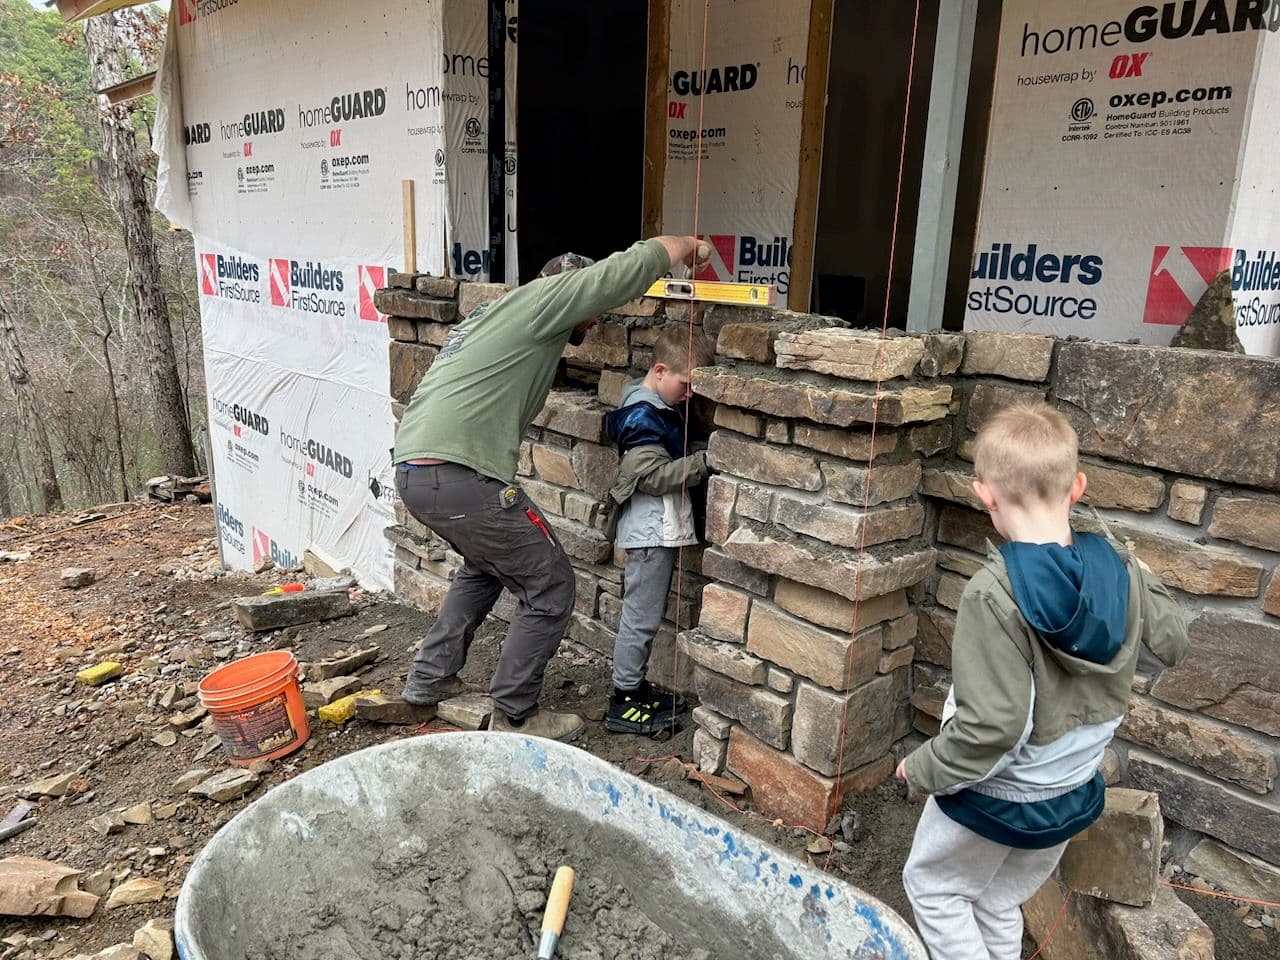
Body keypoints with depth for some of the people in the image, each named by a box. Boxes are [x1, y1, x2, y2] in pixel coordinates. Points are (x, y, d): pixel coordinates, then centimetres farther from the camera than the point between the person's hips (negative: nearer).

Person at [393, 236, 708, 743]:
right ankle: (514, 717, 14)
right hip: (459, 476, -10)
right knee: (550, 587, 4)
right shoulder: (541, 297, -1)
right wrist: (690, 244, 13)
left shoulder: (495, 311, 25)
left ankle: (429, 677, 37)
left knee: (487, 563, 32)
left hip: (411, 470, 10)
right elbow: (635, 263, -4)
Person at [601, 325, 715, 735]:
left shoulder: (659, 407, 13)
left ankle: (636, 687, 29)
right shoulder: (643, 415, -18)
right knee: (641, 616, -3)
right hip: (650, 529, -10)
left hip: (659, 528, 10)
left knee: (644, 614, 17)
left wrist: (698, 459, 8)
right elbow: (653, 476, -23)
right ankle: (623, 704, 7)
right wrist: (702, 462, -22)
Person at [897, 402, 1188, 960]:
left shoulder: (994, 595, -33)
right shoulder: (1122, 574, -14)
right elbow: (1172, 643, 4)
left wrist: (924, 770, -16)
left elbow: (990, 727, -33)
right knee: (999, 903, 27)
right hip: (1075, 797, 6)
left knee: (932, 886, 21)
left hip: (996, 799, -6)